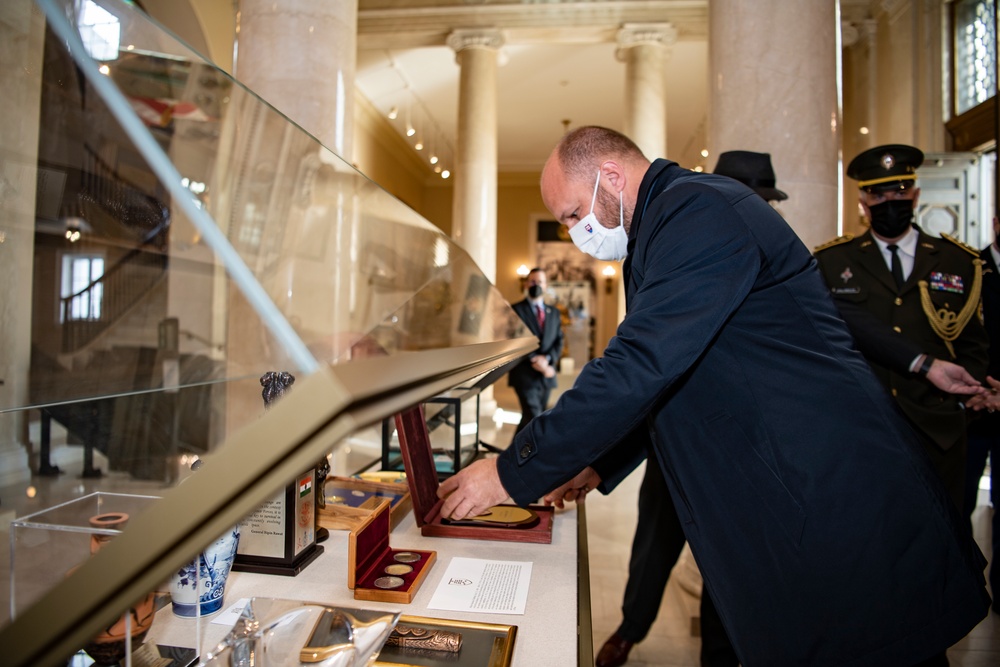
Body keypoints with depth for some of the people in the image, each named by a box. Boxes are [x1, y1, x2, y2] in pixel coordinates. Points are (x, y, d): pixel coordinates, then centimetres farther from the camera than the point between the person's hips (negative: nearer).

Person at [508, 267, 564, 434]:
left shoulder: (553, 312, 16)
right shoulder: (515, 310, -1)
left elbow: (559, 341, 8)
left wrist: (547, 359, -11)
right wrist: (535, 360, -16)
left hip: (546, 375, 6)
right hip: (525, 374, -5)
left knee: (529, 419, 13)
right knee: (534, 420, -14)